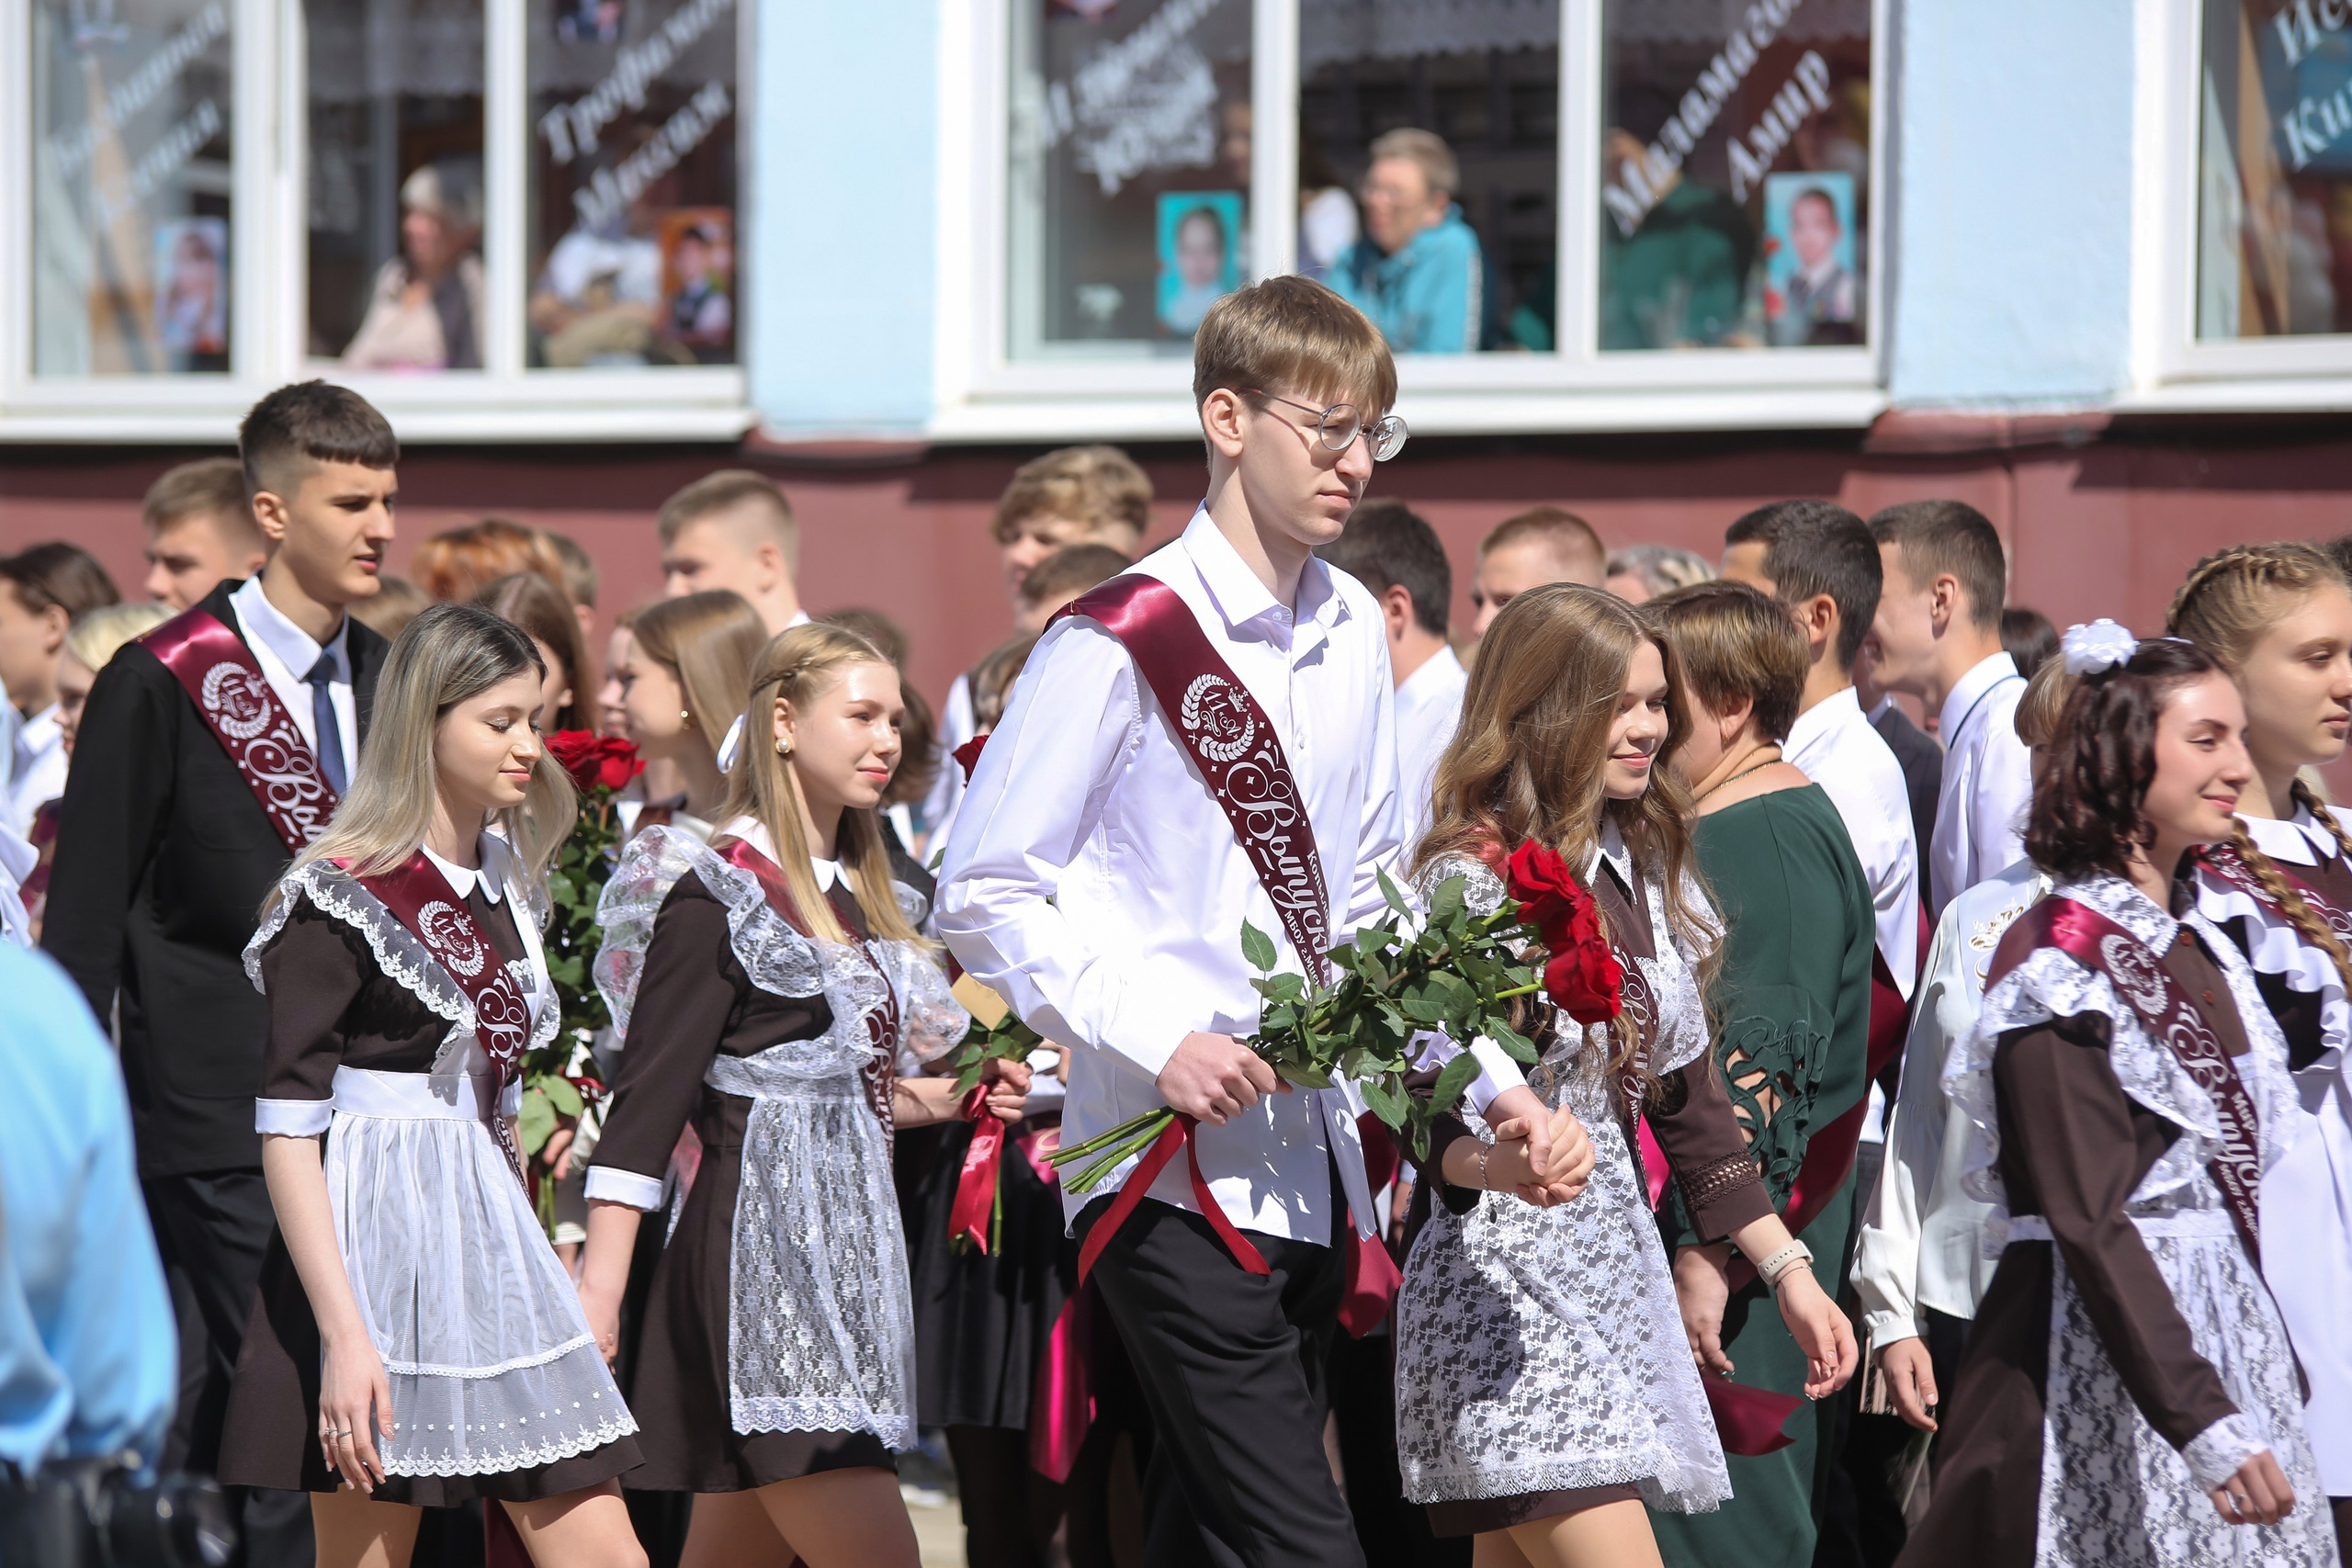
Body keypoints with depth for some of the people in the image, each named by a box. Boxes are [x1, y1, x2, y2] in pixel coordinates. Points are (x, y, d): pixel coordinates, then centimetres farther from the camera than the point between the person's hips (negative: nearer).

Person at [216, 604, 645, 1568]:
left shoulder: (506, 882, 12)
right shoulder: (341, 899, -10)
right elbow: (286, 1128, -14)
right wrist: (343, 1335, -21)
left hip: (490, 1237, 7)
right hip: (376, 1243, -7)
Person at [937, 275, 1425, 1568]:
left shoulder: (1353, 634, 13)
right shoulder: (1118, 642, -9)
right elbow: (983, 894, -7)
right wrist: (1156, 1039, -16)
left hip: (1315, 1166, 7)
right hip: (1175, 1172, -7)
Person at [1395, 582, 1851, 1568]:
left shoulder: (1645, 875, 13)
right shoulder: (1471, 877, -10)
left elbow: (1689, 1100, 20)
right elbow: (1428, 1119, -16)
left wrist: (1789, 1272, 17)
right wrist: (1498, 1162, -38)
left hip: (1616, 1280, 8)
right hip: (1507, 1289, -8)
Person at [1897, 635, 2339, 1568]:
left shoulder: (2198, 949, 13)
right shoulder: (2062, 959, -13)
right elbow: (2086, 1221, -19)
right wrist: (2201, 1420, -26)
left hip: (2228, 1341, 8)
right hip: (2098, 1365, -8)